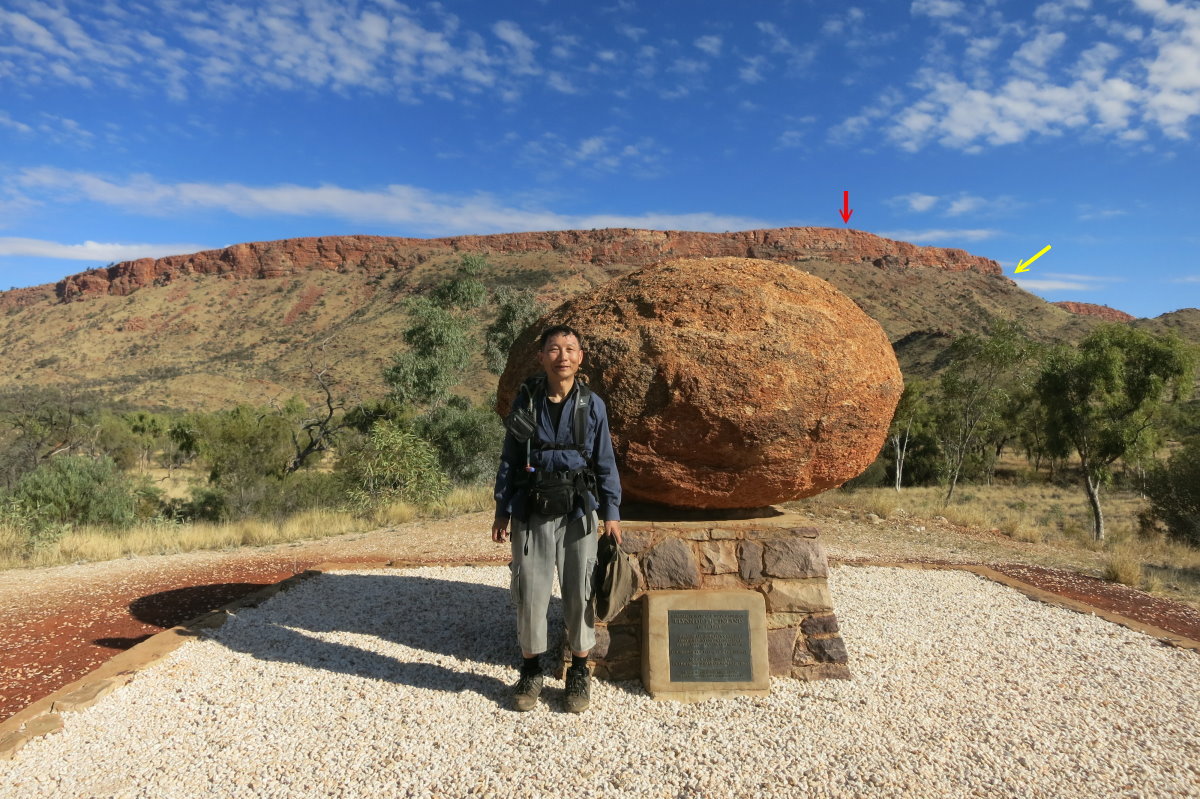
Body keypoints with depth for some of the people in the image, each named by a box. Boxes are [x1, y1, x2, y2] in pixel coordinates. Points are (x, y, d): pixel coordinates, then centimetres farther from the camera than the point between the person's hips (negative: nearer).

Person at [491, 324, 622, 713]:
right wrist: (501, 511, 4)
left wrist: (612, 512, 1)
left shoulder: (591, 404, 0)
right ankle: (531, 671, 24)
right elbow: (510, 459, 6)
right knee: (529, 593, 5)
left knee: (579, 593, 6)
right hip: (532, 513, 1)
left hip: (578, 512, 0)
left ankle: (579, 674, 23)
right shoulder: (525, 401, 1)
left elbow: (605, 462, 5)